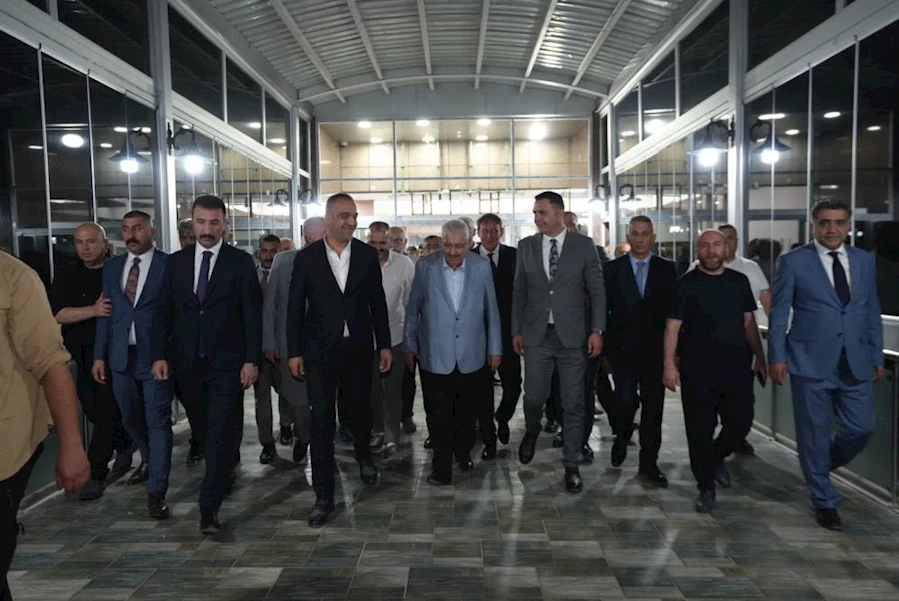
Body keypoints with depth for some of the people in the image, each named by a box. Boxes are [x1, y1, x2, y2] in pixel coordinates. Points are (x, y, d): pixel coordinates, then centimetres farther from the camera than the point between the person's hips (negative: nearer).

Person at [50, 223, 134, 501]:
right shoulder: (67, 274, 4)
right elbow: (57, 314, -7)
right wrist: (93, 310, -22)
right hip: (83, 355, 4)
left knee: (107, 411, -4)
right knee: (93, 408, 14)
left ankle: (96, 475, 6)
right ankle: (125, 449, 37)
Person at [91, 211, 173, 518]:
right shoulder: (112, 267, 10)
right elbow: (105, 314, 11)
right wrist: (99, 356, 7)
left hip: (156, 357, -5)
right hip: (121, 357, 6)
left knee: (158, 421, -1)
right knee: (131, 419, 18)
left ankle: (156, 491, 6)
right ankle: (152, 463, 43)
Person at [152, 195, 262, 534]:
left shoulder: (241, 262, -2)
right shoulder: (176, 262, 8)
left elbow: (252, 314, -5)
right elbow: (164, 312, 8)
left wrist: (252, 360, -11)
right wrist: (160, 355, -1)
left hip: (227, 362, -4)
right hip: (186, 363, 4)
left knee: (221, 432, -7)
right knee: (202, 429, 15)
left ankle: (209, 508, -4)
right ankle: (223, 474, 38)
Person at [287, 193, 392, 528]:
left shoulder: (367, 255, 1)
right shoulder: (306, 257, -3)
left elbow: (378, 302, 5)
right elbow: (295, 307, -1)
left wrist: (384, 344, 3)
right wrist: (294, 352, -3)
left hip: (357, 349, 2)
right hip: (319, 352, -2)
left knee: (361, 409, 17)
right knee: (321, 422, -1)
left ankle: (363, 455, 49)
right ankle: (324, 497, 9)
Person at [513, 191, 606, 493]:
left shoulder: (584, 245, 0)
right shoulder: (526, 246, 6)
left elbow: (597, 291, 1)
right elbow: (519, 291, 9)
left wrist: (597, 330, -5)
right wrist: (517, 330, 6)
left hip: (573, 335, -1)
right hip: (536, 335, 1)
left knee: (573, 404, 4)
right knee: (534, 397, 2)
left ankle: (572, 466, 19)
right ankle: (532, 432, 37)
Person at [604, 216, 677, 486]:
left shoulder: (667, 269, 6)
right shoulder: (612, 269, 3)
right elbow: (604, 308, 2)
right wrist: (604, 347, -2)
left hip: (655, 349, 1)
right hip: (623, 349, -1)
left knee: (653, 406, 4)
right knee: (625, 399, -9)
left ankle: (648, 464, 17)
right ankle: (621, 439, 23)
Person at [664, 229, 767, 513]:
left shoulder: (739, 281, 10)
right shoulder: (685, 284, -2)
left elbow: (749, 322, 14)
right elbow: (673, 326, -6)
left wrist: (760, 358, 10)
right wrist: (669, 364, -13)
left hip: (736, 366, 3)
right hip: (697, 370, -3)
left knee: (741, 423, 2)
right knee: (700, 431, 3)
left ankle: (716, 458, 34)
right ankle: (706, 488, 19)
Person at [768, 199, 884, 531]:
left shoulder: (865, 261, 10)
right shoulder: (793, 262, -3)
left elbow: (872, 312, 13)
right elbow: (779, 313, -3)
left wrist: (877, 356, 11)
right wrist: (777, 357, -8)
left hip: (856, 363, 4)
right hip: (810, 362, -4)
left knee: (861, 428, 4)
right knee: (815, 433, 4)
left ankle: (821, 466, 34)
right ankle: (825, 501, 21)